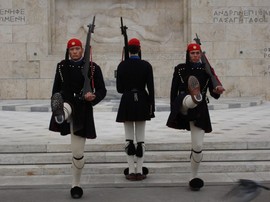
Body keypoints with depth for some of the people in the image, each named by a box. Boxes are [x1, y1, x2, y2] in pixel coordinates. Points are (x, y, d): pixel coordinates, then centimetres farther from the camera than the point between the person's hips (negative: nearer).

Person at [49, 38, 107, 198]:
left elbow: (102, 91, 0)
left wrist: (93, 97, -22)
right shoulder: (62, 66, 6)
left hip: (82, 112, -1)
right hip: (65, 104, 1)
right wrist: (55, 106, 15)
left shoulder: (93, 67, 0)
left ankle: (76, 185, 21)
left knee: (78, 153, 4)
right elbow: (56, 89, 14)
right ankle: (60, 114, -75)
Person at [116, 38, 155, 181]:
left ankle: (131, 171, 7)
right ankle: (140, 171, 9)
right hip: (142, 101, 0)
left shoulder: (122, 65, -3)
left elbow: (119, 89, -1)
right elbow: (150, 88, -5)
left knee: (129, 138, 6)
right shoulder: (146, 65, -3)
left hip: (127, 102, 0)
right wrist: (151, 107, 1)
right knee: (140, 138, 6)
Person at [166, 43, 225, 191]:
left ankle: (194, 177, 14)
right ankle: (195, 97, -76)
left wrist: (217, 91, -19)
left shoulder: (207, 70, 9)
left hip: (200, 110, 1)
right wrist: (173, 111, 3)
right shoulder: (180, 69, 6)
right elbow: (173, 91, 8)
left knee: (198, 146, -1)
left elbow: (214, 95, 5)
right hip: (182, 105, -1)